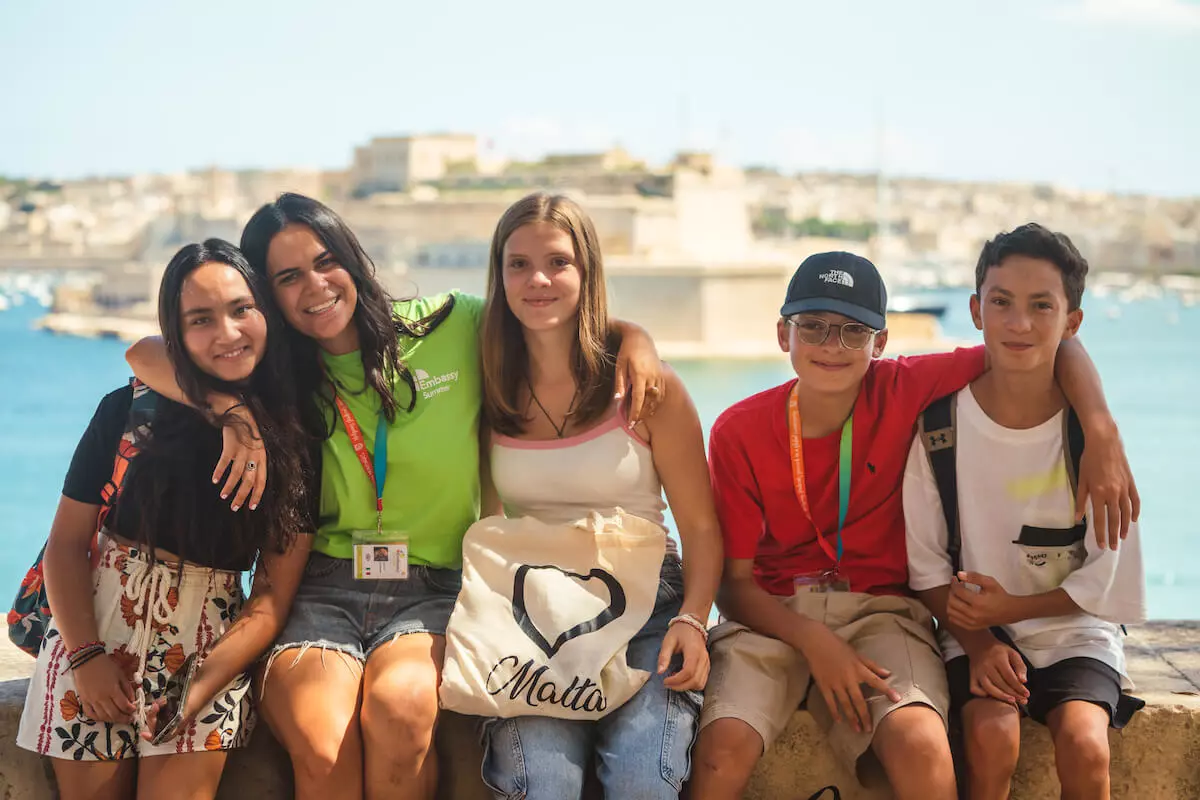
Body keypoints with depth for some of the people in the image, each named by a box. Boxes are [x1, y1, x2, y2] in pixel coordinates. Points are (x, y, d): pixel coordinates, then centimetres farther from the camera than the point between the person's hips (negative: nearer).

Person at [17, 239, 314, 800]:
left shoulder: (295, 439, -1)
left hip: (211, 643, 0)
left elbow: (272, 597, -3)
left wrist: (197, 693, -13)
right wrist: (86, 655, -11)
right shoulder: (128, 411, -2)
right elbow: (66, 543, 0)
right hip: (99, 624, 0)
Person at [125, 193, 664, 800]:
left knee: (398, 704, -35)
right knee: (321, 747, -31)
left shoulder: (454, 325, 7)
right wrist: (234, 413, -14)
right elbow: (145, 356, 2)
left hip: (434, 587, -1)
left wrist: (633, 337, -4)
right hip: (322, 590, 1)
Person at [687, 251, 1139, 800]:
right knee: (724, 745, -31)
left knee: (922, 748, -31)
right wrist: (814, 643, -20)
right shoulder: (738, 432, -6)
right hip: (773, 614, 0)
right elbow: (733, 583, -4)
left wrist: (1103, 437, -19)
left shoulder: (901, 390, -5)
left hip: (879, 607, 0)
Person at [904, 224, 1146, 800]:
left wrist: (1009, 607, -13)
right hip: (975, 631, 0)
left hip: (1075, 630, 0)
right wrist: (979, 644, -13)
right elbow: (927, 567, 0)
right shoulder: (939, 424, -7)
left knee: (1083, 742, -26)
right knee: (991, 736, -28)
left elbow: (1106, 580, -4)